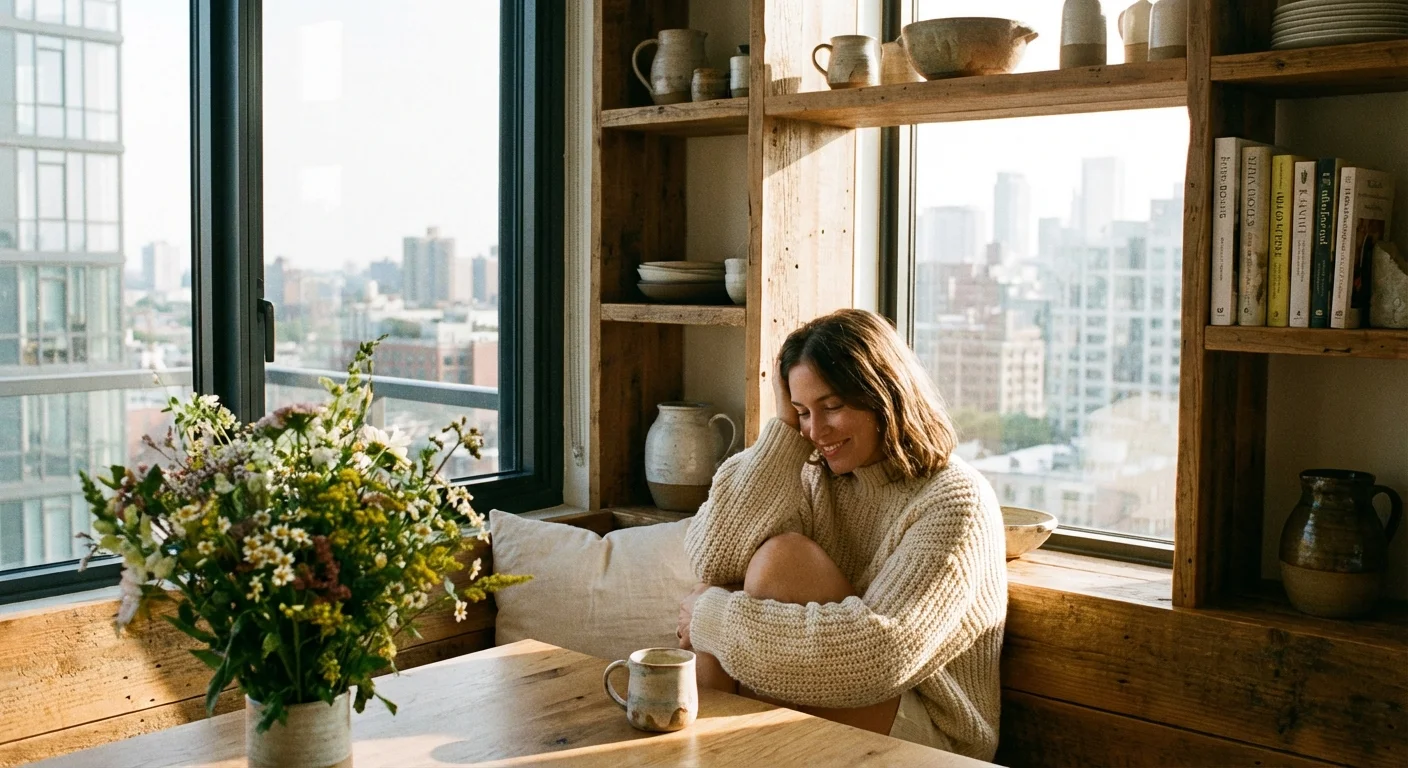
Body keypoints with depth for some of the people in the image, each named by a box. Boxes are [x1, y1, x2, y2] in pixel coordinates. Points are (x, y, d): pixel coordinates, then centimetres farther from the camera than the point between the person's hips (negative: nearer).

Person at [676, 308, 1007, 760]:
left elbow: (882, 650, -27)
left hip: (926, 737, -6)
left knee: (782, 558, -21)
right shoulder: (816, 482, 5)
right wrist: (783, 426, -8)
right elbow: (713, 561, -11)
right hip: (819, 724, 6)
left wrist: (717, 618, -22)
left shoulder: (955, 502, -14)